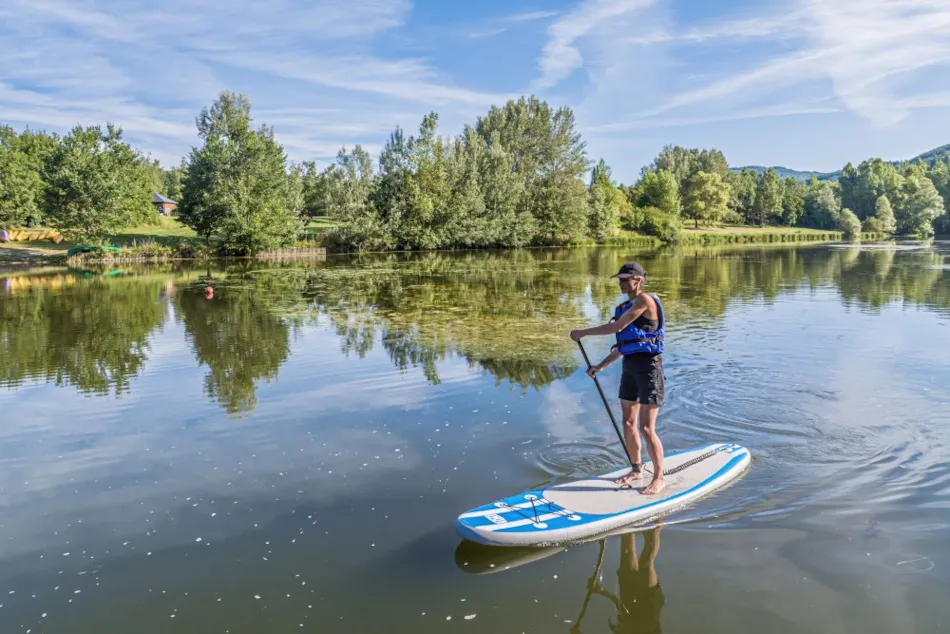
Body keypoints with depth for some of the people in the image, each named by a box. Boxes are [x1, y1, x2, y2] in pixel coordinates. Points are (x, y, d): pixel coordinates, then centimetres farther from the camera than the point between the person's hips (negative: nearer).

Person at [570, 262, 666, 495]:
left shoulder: (645, 300, -12)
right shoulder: (626, 307, 15)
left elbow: (616, 327, -17)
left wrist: (583, 332, -10)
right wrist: (601, 366, 13)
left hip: (648, 367, -9)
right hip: (630, 368, 9)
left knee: (647, 428, -5)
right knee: (628, 424, 14)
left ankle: (659, 478, 9)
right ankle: (636, 469, 31)